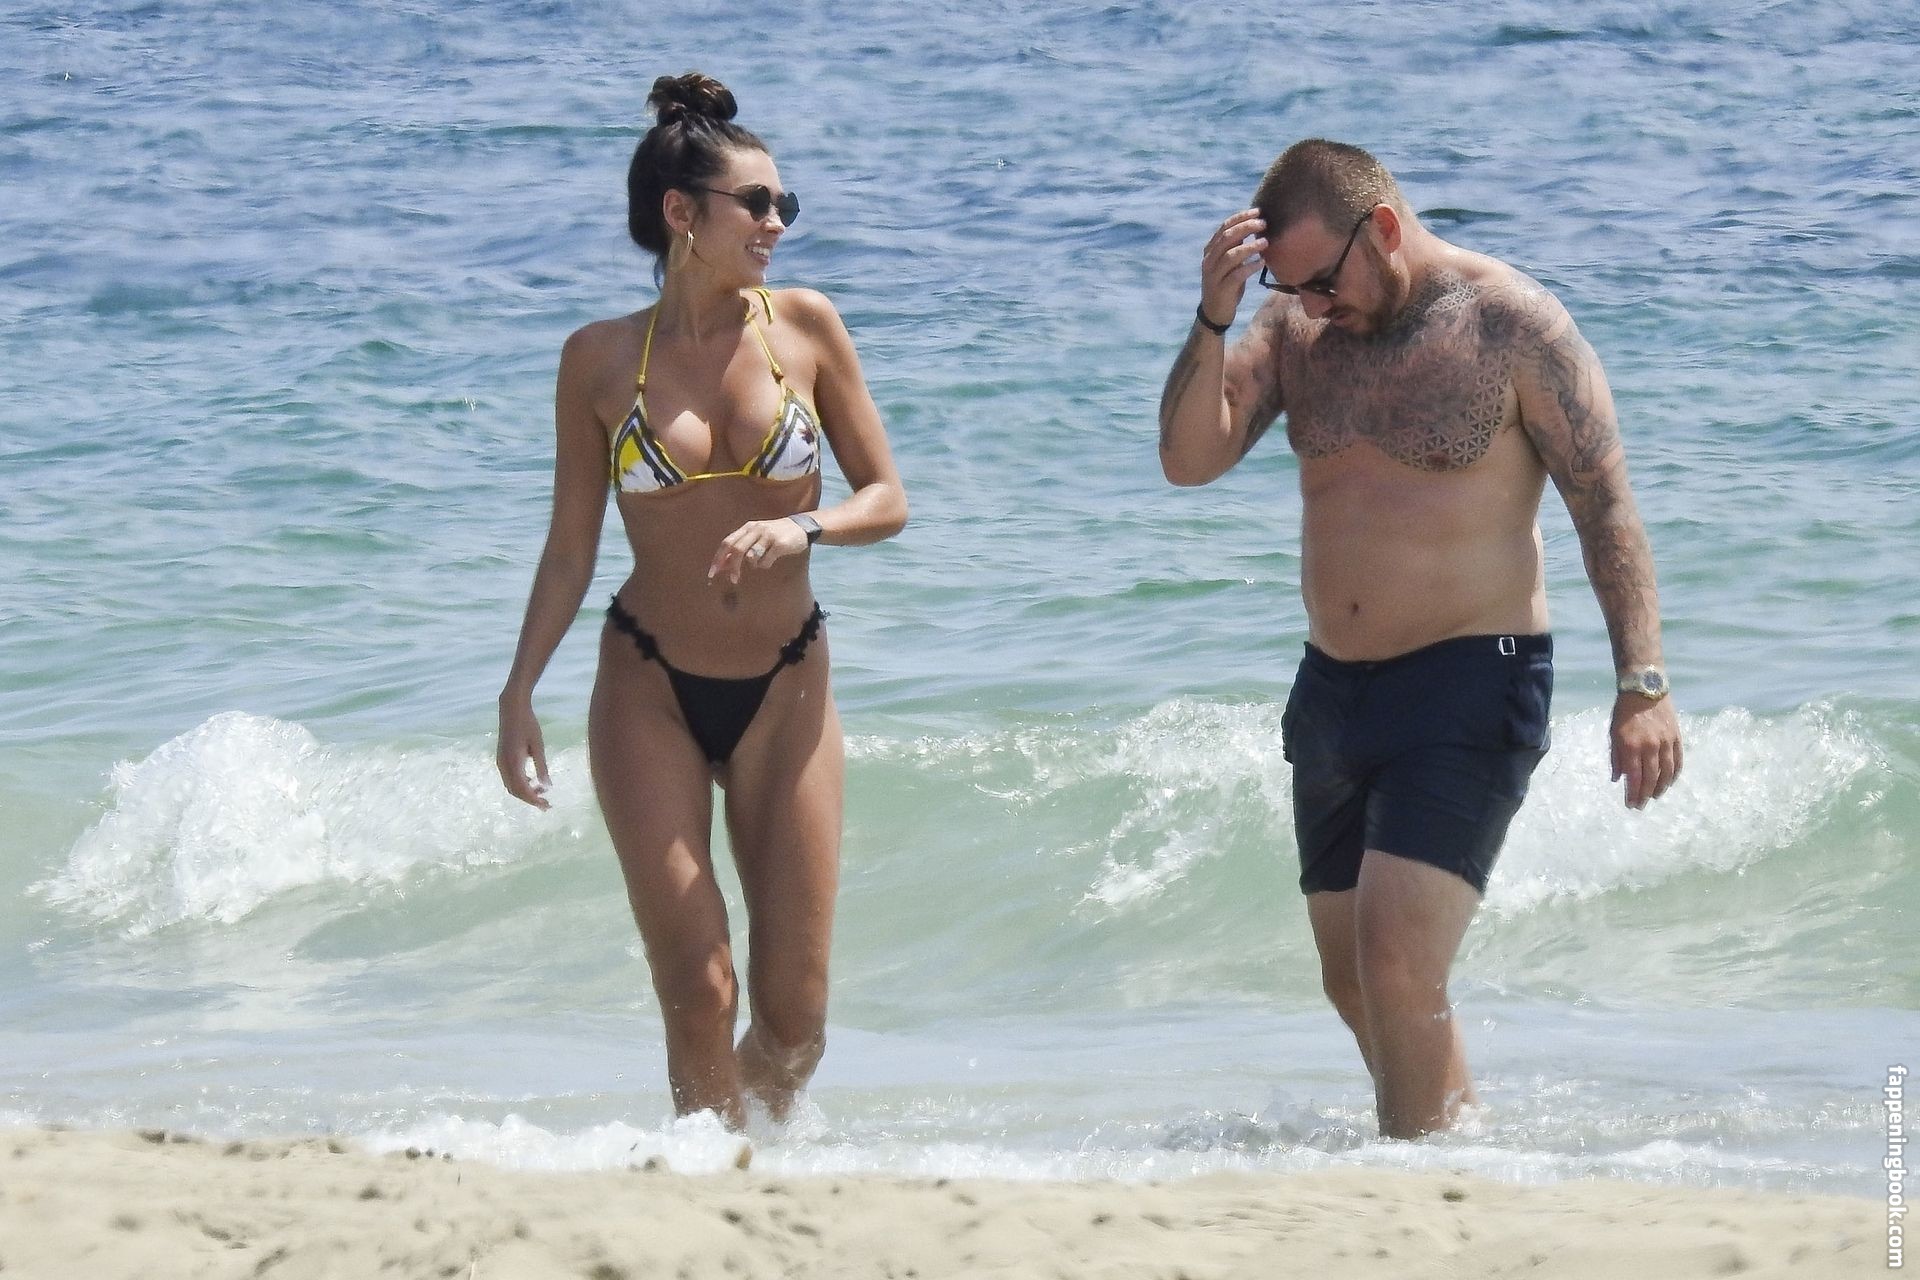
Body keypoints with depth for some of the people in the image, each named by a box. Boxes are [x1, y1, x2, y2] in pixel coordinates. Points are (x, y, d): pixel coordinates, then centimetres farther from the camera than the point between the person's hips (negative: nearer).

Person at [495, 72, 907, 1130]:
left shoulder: (802, 327, 0)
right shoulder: (600, 359, -1)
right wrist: (518, 693, -2)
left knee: (794, 1009, -1)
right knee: (699, 995, -9)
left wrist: (801, 529, -17)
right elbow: (570, 549, 6)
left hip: (785, 690, 1)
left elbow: (887, 499, 3)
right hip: (649, 691, -1)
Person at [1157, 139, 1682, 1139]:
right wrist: (1213, 320, -17)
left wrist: (1642, 685, -17)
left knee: (1397, 967, -18)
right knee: (1354, 983, 12)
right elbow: (1189, 459, -2)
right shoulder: (1297, 325, 6)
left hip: (1469, 684, -7)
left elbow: (1605, 505, -10)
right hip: (1331, 688, 7)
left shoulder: (1512, 325, -10)